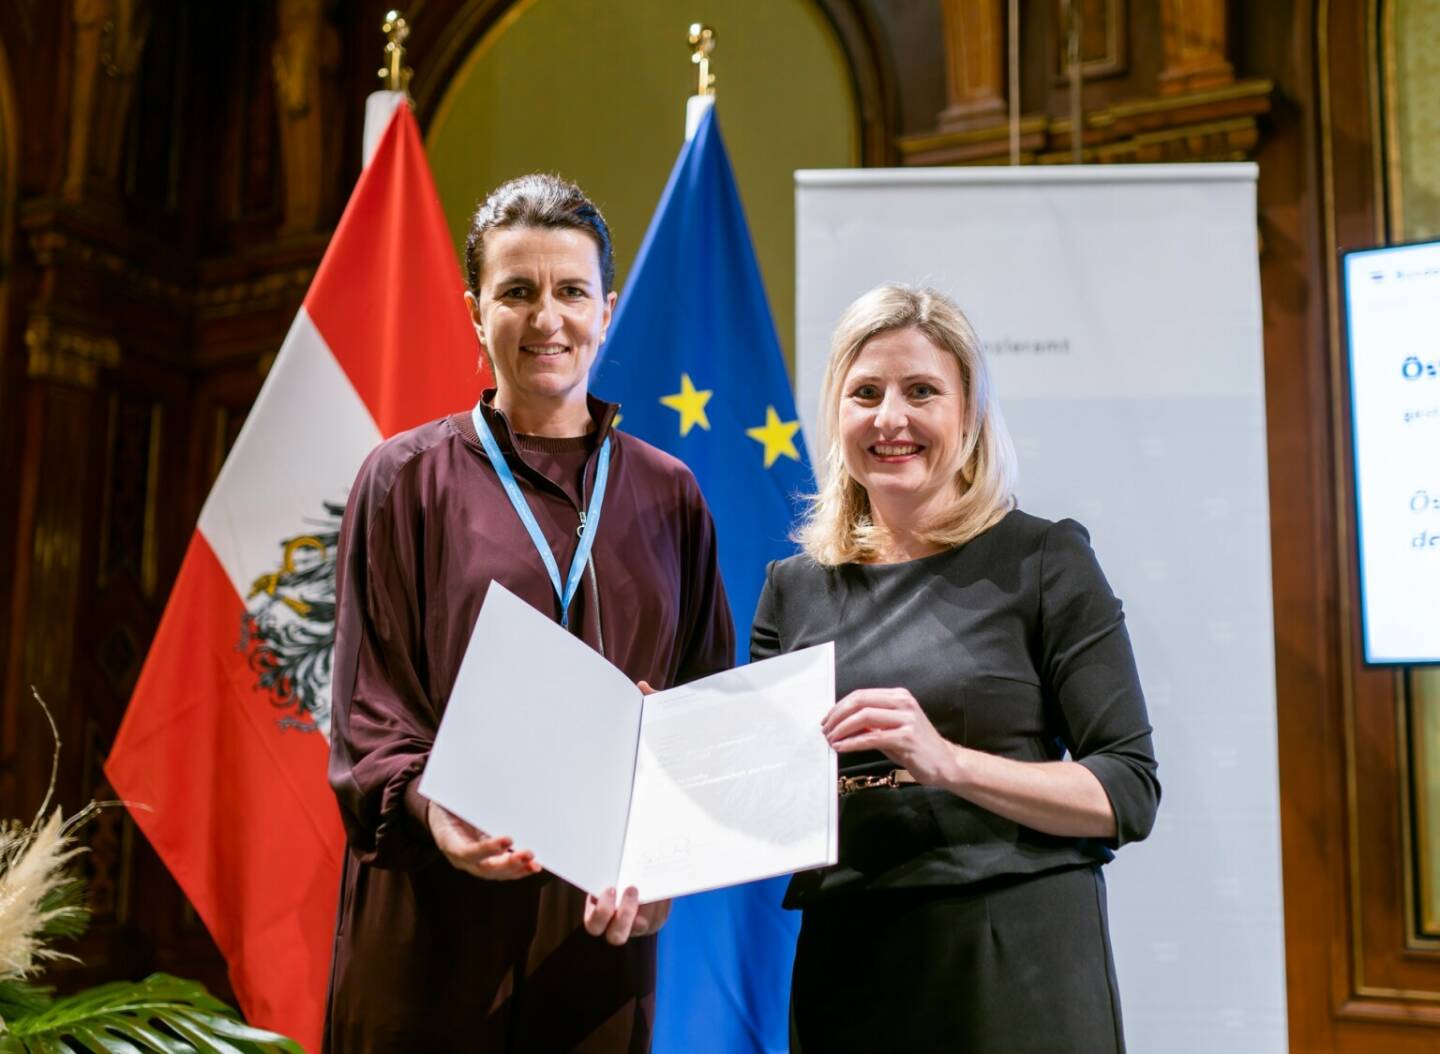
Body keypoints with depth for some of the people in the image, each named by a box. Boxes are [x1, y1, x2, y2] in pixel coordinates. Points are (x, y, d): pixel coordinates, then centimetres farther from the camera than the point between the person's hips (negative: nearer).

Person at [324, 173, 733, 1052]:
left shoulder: (666, 498, 7)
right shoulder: (409, 479, 0)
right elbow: (369, 708, -3)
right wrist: (428, 805, -22)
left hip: (601, 923, 2)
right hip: (437, 921, -2)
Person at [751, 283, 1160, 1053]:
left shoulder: (1042, 559, -3)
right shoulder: (795, 588, 7)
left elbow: (1129, 793, -8)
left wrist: (949, 762, -21)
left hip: (1016, 962, -3)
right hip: (845, 965, 3)